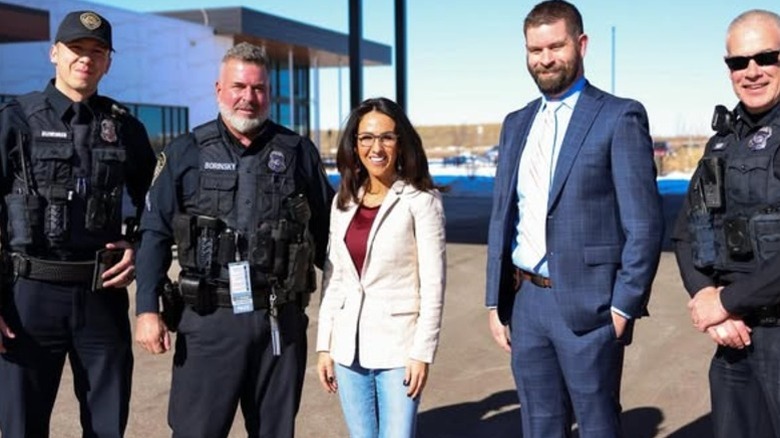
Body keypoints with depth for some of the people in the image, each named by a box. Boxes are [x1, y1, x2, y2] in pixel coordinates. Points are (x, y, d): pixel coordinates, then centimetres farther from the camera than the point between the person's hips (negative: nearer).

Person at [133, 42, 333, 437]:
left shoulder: (299, 153, 6)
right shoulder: (185, 153, 3)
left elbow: (326, 232, 11)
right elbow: (155, 234, 2)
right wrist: (147, 309, -5)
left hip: (281, 320, 2)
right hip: (210, 318, -1)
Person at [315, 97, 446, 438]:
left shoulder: (421, 201, -7)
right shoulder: (343, 202, 9)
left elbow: (432, 284, -8)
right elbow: (332, 279, 11)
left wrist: (422, 352, -12)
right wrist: (325, 346, 9)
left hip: (398, 347, -5)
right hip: (349, 348, 5)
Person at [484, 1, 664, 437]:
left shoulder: (619, 117, -6)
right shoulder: (517, 124, 13)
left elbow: (645, 224, -10)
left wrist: (624, 306, -13)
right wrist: (495, 301, 10)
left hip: (588, 304, -5)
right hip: (525, 303, 6)